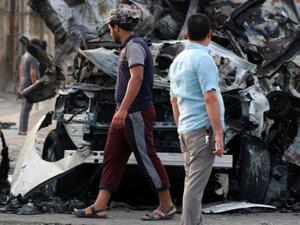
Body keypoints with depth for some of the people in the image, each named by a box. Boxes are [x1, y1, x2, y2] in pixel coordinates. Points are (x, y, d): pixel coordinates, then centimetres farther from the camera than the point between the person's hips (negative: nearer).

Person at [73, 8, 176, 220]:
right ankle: (100, 206, 4)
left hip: (136, 113, -10)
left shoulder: (134, 46, -15)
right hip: (127, 115, 10)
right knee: (112, 157, 6)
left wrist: (123, 109, -33)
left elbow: (137, 77, -28)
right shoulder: (129, 46, 17)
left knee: (147, 158, -4)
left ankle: (167, 206, 3)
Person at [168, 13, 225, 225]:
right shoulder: (203, 59, -13)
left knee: (193, 184, 13)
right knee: (195, 186, -11)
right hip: (203, 128, -9)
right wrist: (218, 134, -18)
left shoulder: (178, 61, 14)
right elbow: (210, 98, -19)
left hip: (186, 129, 9)